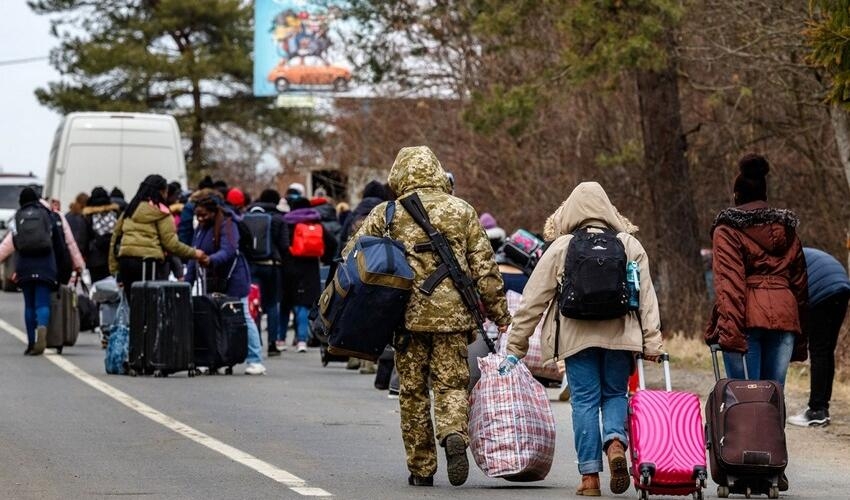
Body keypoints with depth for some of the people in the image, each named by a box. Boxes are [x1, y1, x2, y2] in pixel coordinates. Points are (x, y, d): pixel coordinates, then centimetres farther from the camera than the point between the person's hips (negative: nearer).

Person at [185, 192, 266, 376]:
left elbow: (228, 251, -27)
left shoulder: (227, 225, -12)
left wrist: (211, 260, -44)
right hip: (212, 281, 8)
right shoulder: (201, 228, 13)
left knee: (243, 318, -5)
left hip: (232, 280, -8)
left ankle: (255, 361, -4)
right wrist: (188, 279, 10)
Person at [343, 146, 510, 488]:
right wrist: (500, 315, 10)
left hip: (408, 315, 0)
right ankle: (455, 435, -25)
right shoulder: (462, 212, 6)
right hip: (453, 314, 0)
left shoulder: (387, 214, 2)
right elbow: (485, 268, 5)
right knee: (452, 384, 5)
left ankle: (421, 469, 12)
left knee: (413, 392, 9)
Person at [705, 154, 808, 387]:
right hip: (784, 318, 4)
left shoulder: (727, 230, 3)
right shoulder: (786, 230, 19)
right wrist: (800, 340, 21)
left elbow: (728, 283, -10)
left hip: (748, 318, -4)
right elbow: (799, 283, 19)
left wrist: (729, 330, -18)